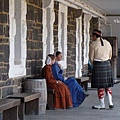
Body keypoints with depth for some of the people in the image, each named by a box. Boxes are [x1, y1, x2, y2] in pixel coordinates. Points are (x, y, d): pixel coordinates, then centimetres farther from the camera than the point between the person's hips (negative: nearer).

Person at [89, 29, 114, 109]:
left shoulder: (93, 44, -8)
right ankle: (110, 102, 7)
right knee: (108, 85, 13)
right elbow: (110, 56, 14)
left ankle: (102, 104, 5)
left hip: (97, 65, -5)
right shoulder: (107, 43, 7)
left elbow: (91, 58, -3)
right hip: (107, 65, 5)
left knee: (100, 86, 1)